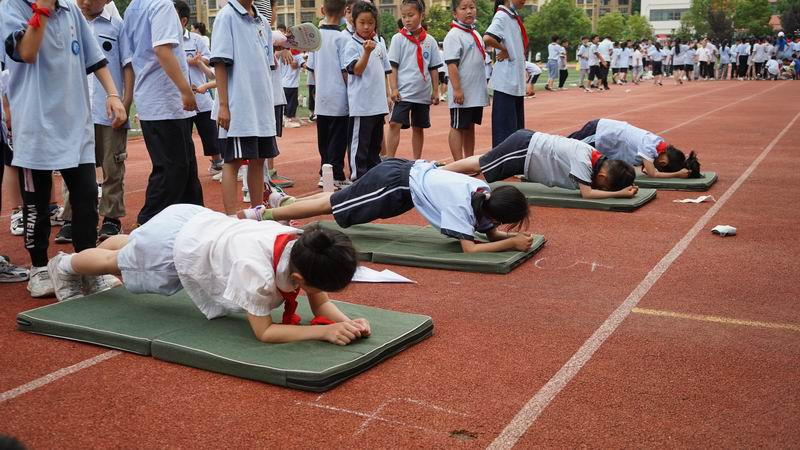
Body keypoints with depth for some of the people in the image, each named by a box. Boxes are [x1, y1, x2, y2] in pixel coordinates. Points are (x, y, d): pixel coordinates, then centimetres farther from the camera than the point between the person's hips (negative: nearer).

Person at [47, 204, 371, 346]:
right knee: (115, 261, 27)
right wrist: (326, 332, -44)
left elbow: (320, 303, -14)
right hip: (174, 243, -6)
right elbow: (263, 332, -35)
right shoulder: (256, 269, -45)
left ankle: (91, 261, 68)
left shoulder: (304, 245, -26)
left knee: (130, 248, 37)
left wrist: (346, 321, -34)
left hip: (199, 222, 6)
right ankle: (65, 266, 58)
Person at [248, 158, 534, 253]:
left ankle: (284, 201, 41)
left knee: (339, 200, 24)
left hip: (409, 171, 8)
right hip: (397, 184, -8)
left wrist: (514, 235, -15)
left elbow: (490, 233, 4)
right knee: (332, 206, 4)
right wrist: (513, 243, -31)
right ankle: (262, 214, 16)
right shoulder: (461, 205, -30)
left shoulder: (485, 193, -6)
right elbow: (469, 248, -34)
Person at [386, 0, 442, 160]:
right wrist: (393, 88, -12)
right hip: (403, 91, -3)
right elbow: (392, 66, -4)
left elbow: (434, 68, 9)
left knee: (418, 128, 11)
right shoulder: (398, 39, -1)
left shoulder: (430, 41, 5)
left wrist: (435, 91, 5)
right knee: (395, 124, -13)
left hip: (423, 93, 3)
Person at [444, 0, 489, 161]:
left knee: (470, 127, 13)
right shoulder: (454, 35, -11)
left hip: (477, 93, 8)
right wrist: (457, 89, -22)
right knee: (458, 127, 0)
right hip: (462, 93, -8)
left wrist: (484, 87, 19)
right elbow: (451, 64, -17)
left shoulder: (476, 34, 14)